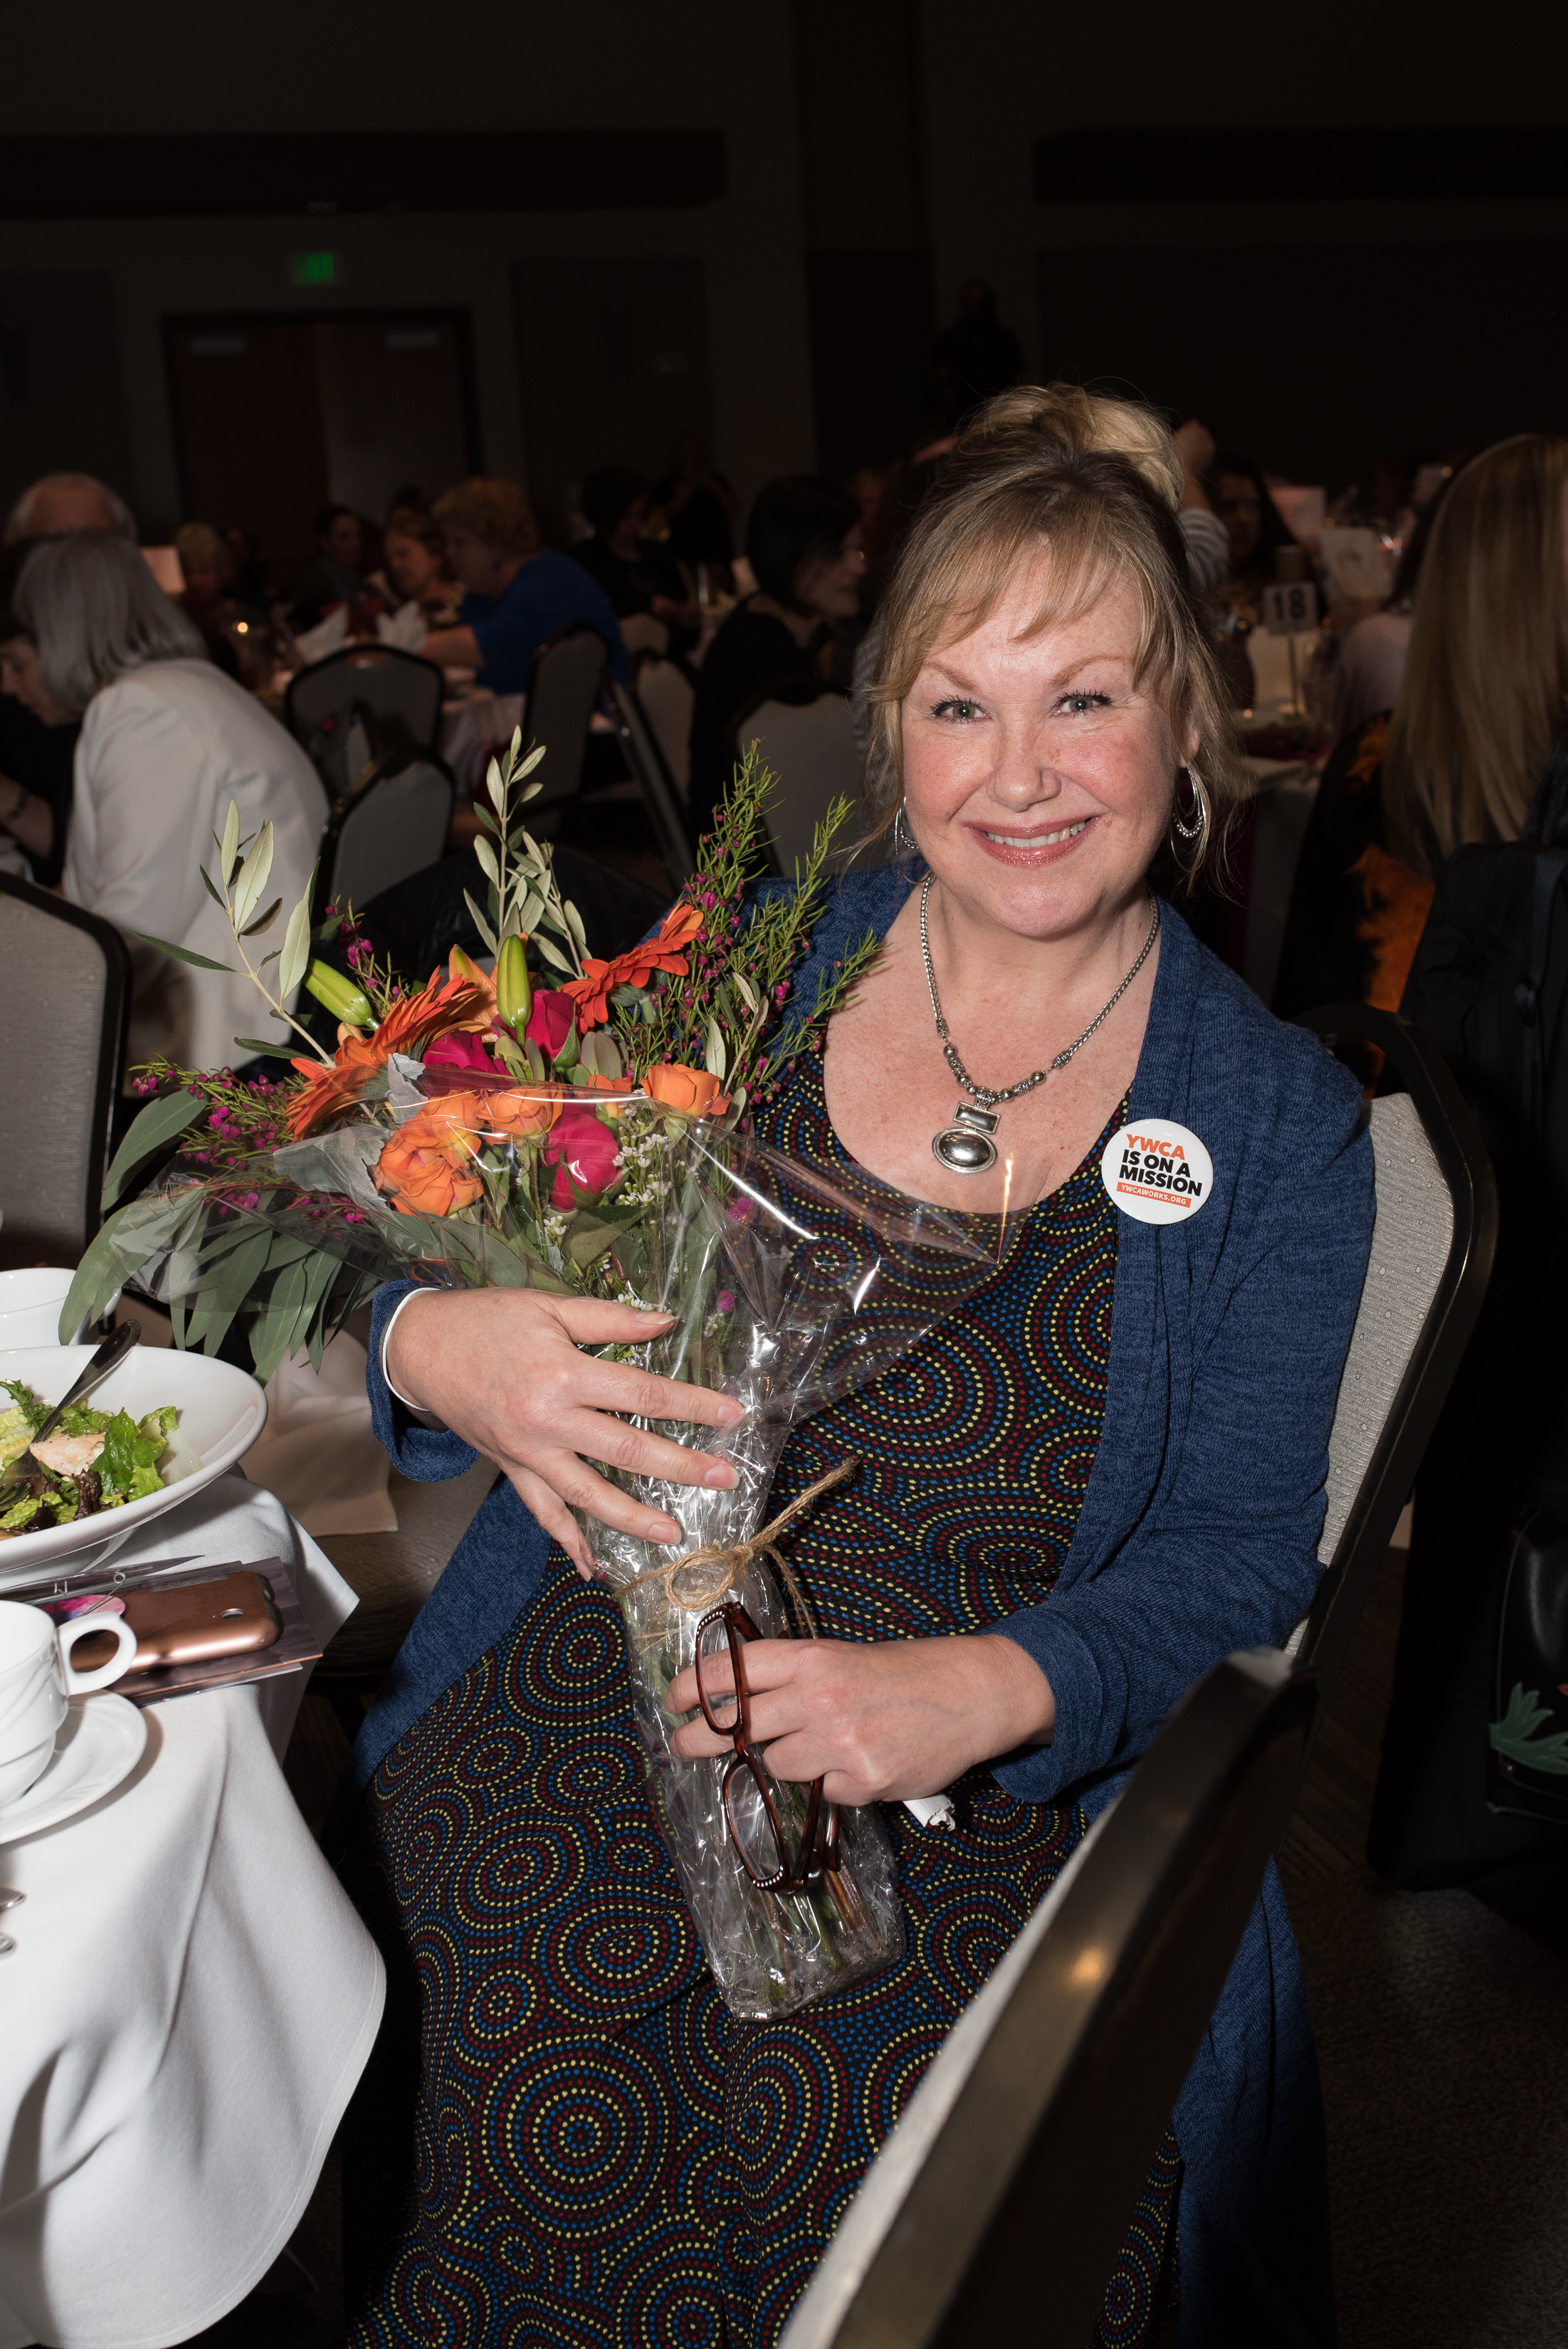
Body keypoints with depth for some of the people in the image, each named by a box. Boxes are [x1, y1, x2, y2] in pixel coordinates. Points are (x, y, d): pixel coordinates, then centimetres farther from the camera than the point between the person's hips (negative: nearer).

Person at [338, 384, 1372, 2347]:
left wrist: (979, 1689, -21)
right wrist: (435, 1347, -20)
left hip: (973, 1804, -1)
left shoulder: (1277, 1125, 1)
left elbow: (1236, 1559, -1)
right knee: (479, 2027, -20)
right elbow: (469, 1242, 5)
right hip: (585, 1711, 2)